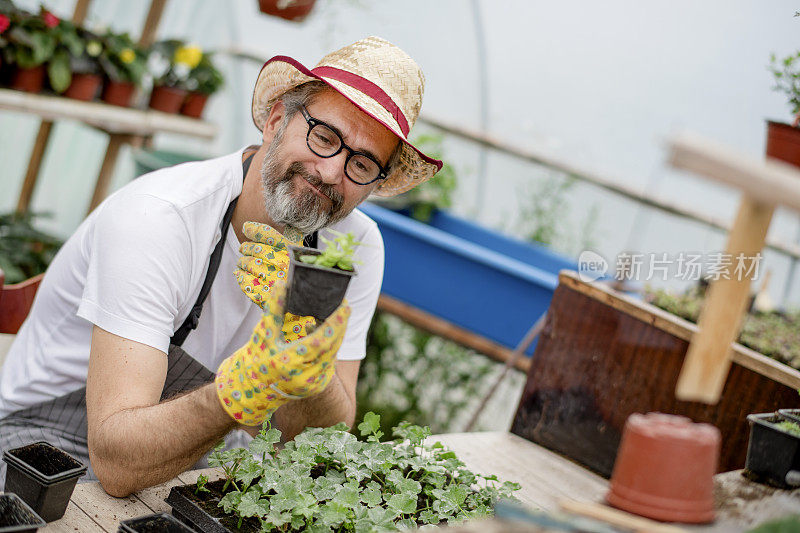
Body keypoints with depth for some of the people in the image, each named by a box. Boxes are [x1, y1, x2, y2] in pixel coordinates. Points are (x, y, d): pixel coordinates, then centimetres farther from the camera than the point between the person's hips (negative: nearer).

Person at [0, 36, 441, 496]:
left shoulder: (357, 246, -10)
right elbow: (116, 461, -32)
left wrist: (301, 343, -32)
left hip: (196, 453, 4)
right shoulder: (157, 219, -26)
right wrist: (249, 384, -47)